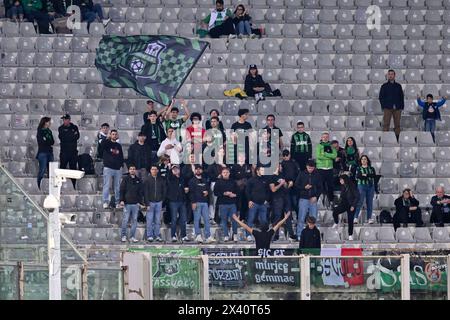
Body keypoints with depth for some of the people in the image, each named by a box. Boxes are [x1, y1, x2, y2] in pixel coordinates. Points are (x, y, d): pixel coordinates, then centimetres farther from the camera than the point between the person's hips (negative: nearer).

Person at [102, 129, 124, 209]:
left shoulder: (119, 146, 16)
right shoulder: (107, 143, 4)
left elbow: (121, 156, 20)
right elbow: (102, 145, -20)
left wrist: (121, 165, 9)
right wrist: (108, 138, -21)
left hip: (117, 169, 4)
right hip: (108, 168, -4)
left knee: (118, 187, 5)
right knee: (106, 185, -7)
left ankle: (117, 202, 11)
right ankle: (105, 202, -7)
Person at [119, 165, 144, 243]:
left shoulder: (138, 180, 12)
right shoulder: (125, 179, 4)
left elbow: (141, 192, 13)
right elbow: (122, 190, 1)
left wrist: (141, 202, 3)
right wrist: (122, 200, -10)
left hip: (135, 204, 3)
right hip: (127, 203, -3)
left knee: (134, 220, 3)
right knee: (125, 220, -5)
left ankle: (132, 237, 7)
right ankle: (123, 236, 4)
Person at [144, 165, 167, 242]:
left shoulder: (161, 180, 7)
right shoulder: (147, 180, -1)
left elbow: (164, 191, 11)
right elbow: (145, 193, -3)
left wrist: (162, 200, 2)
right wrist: (147, 204, -9)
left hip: (159, 202, 2)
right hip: (150, 202, -2)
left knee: (158, 221, 4)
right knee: (150, 221, -2)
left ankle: (157, 236, 9)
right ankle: (149, 236, 2)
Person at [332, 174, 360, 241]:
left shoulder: (352, 187, -15)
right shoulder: (343, 187, 6)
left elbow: (357, 196, -14)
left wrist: (353, 206, -17)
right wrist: (338, 204, 5)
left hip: (351, 206, -5)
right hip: (344, 204, 5)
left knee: (350, 220, -1)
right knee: (335, 211, -19)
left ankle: (350, 235, 12)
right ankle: (336, 223, 7)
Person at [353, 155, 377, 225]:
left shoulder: (371, 168, 13)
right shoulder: (358, 168, 8)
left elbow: (374, 176, -3)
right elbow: (358, 176, -9)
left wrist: (365, 175, -12)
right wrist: (369, 176, -13)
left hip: (370, 186, 3)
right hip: (361, 186, -2)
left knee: (370, 203, 2)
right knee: (360, 202, -10)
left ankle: (369, 218, 5)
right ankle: (356, 218, -11)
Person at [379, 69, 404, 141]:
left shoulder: (398, 86, 13)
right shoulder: (384, 86, 8)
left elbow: (402, 97, 12)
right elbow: (381, 97, 6)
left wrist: (401, 106, 2)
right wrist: (383, 106, -5)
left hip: (397, 108, 2)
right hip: (387, 108, -2)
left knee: (397, 125, 3)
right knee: (386, 125, -7)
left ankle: (397, 139, 6)